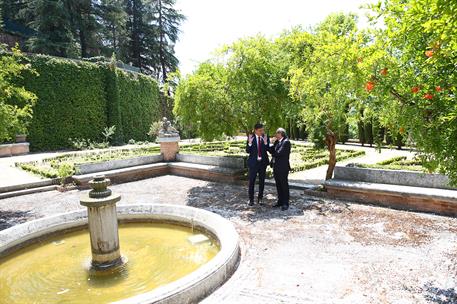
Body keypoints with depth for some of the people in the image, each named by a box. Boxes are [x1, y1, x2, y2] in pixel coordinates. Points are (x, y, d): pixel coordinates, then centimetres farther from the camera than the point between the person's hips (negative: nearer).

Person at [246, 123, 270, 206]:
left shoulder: (266, 138, -2)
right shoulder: (251, 137, -6)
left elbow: (268, 150, -11)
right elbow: (247, 151, -9)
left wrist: (265, 142, -27)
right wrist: (249, 142, -25)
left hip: (263, 162, 2)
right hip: (253, 162, -2)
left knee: (262, 181, 10)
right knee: (251, 181, 5)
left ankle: (260, 198, 24)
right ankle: (251, 199, 18)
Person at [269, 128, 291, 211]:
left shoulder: (286, 142, -12)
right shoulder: (277, 142, 14)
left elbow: (279, 153, -20)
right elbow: (272, 151, 7)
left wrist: (273, 153, -2)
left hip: (283, 167, -8)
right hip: (276, 167, 8)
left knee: (284, 185, 1)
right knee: (278, 185, 13)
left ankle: (285, 203, 9)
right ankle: (280, 201, 24)